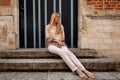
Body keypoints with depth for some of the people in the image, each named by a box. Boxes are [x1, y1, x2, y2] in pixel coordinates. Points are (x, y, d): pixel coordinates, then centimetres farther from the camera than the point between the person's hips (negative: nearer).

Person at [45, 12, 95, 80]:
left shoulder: (61, 26, 18)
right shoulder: (48, 27, 11)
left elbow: (63, 37, 12)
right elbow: (48, 38, 1)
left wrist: (60, 42, -9)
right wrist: (57, 40, -11)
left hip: (60, 44, 2)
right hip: (52, 45, -2)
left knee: (68, 52, -32)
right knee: (61, 52, -37)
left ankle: (84, 70, -47)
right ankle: (77, 70, -48)